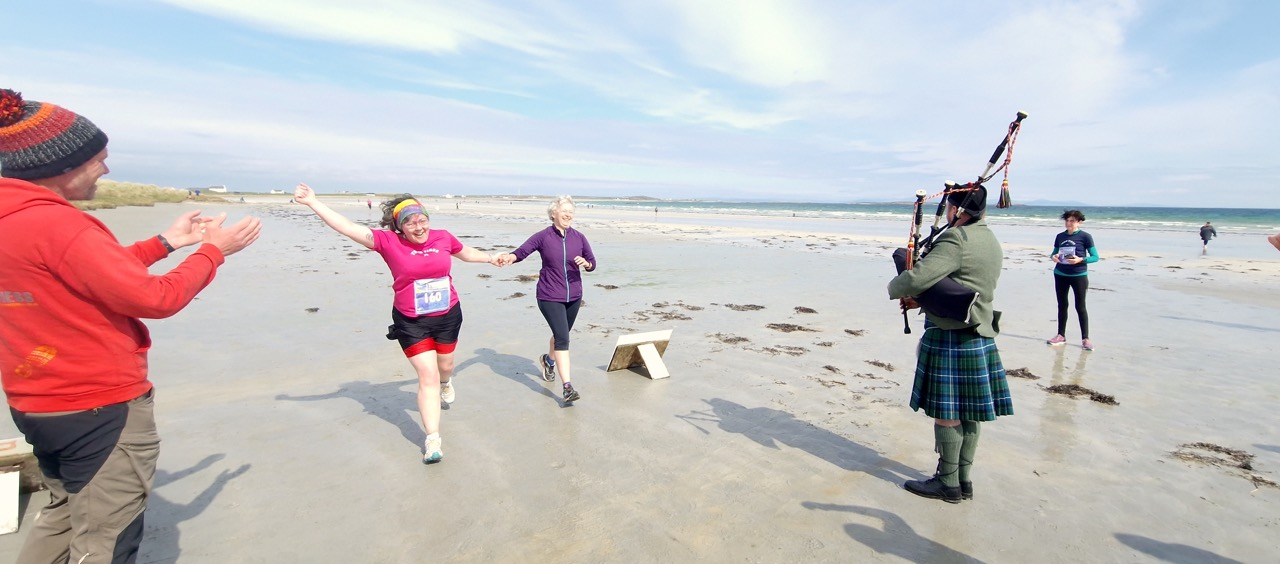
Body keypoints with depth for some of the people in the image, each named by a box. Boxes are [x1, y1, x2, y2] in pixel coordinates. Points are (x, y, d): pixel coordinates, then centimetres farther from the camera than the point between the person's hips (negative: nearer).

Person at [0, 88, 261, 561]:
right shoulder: (55, 224, -24)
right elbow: (155, 298, -21)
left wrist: (166, 242, 15)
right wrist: (213, 251, -8)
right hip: (101, 408, -10)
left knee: (64, 513, 29)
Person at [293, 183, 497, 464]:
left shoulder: (443, 237, -4)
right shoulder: (388, 242, -13)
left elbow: (466, 252, 15)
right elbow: (350, 227, -19)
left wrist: (492, 258, 24)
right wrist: (313, 202, -25)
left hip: (448, 316, 3)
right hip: (412, 323, -3)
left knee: (445, 364, 23)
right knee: (427, 377, -5)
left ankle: (446, 382, 63)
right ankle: (432, 440, 6)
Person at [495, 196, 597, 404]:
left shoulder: (579, 237, 2)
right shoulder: (543, 237, -8)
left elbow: (592, 263, 7)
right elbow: (522, 251, -19)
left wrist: (585, 263, -16)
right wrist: (510, 257, -41)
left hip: (574, 297, 5)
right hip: (550, 297, -5)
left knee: (561, 335, 20)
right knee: (562, 337, -14)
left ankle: (549, 360, 51)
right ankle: (568, 386, -11)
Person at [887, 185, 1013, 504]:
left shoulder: (957, 240, -19)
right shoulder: (991, 242, 13)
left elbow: (917, 278, -29)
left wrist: (895, 289, -7)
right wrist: (923, 300, 12)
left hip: (951, 338, -9)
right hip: (980, 337, 10)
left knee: (946, 411, 2)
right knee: (969, 410, 15)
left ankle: (948, 483, 14)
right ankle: (963, 478, 26)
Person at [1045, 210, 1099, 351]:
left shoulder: (1085, 237, -6)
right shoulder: (1060, 236, 6)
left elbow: (1095, 257, -6)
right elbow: (1054, 253, 15)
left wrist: (1080, 260, -24)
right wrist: (1053, 257, -9)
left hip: (1079, 275, -4)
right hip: (1060, 275, 4)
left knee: (1080, 306, -1)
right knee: (1062, 305, 10)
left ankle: (1085, 338, 7)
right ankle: (1061, 335, 19)